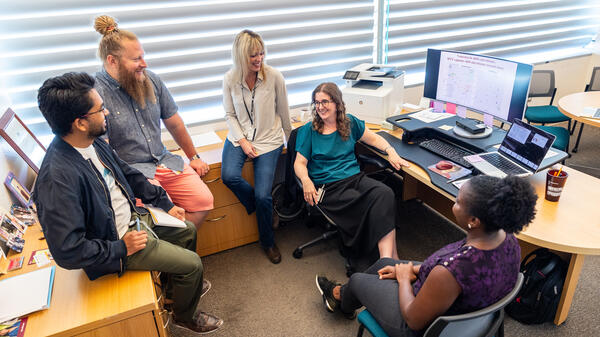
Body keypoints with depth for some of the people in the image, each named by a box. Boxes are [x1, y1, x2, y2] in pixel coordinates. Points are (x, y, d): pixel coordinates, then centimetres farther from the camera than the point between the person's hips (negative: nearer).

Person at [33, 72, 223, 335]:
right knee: (192, 264, -4)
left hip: (134, 216, 9)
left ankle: (177, 287, 44)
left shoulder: (94, 142, -7)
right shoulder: (58, 179, -34)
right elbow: (67, 251, -32)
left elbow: (129, 174, 9)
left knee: (187, 230, 20)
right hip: (117, 240, -8)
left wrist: (165, 204, 9)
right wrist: (122, 248, -21)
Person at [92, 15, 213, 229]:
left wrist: (193, 157, 18)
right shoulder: (95, 93, -15)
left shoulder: (150, 79, 3)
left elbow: (173, 122, 13)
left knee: (204, 200, -7)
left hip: (164, 161, 6)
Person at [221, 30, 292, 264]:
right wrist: (243, 141, -9)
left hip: (269, 139, -2)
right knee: (228, 175, -28)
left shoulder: (274, 77, -9)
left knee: (263, 196, -12)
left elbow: (283, 112, 3)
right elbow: (230, 115, 4)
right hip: (240, 137, 2)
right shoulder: (230, 79, -3)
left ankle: (268, 242, 17)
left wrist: (290, 138, 13)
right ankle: (256, 204, 7)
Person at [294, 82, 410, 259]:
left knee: (385, 194, -30)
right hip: (328, 187, -3)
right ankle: (391, 256, -23)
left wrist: (391, 152, 5)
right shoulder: (308, 130, 6)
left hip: (355, 178, 4)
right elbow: (300, 162, 1)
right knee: (367, 204, -32)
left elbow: (374, 138, 24)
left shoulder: (350, 122, 15)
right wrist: (306, 180, -20)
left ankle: (388, 262, -36)